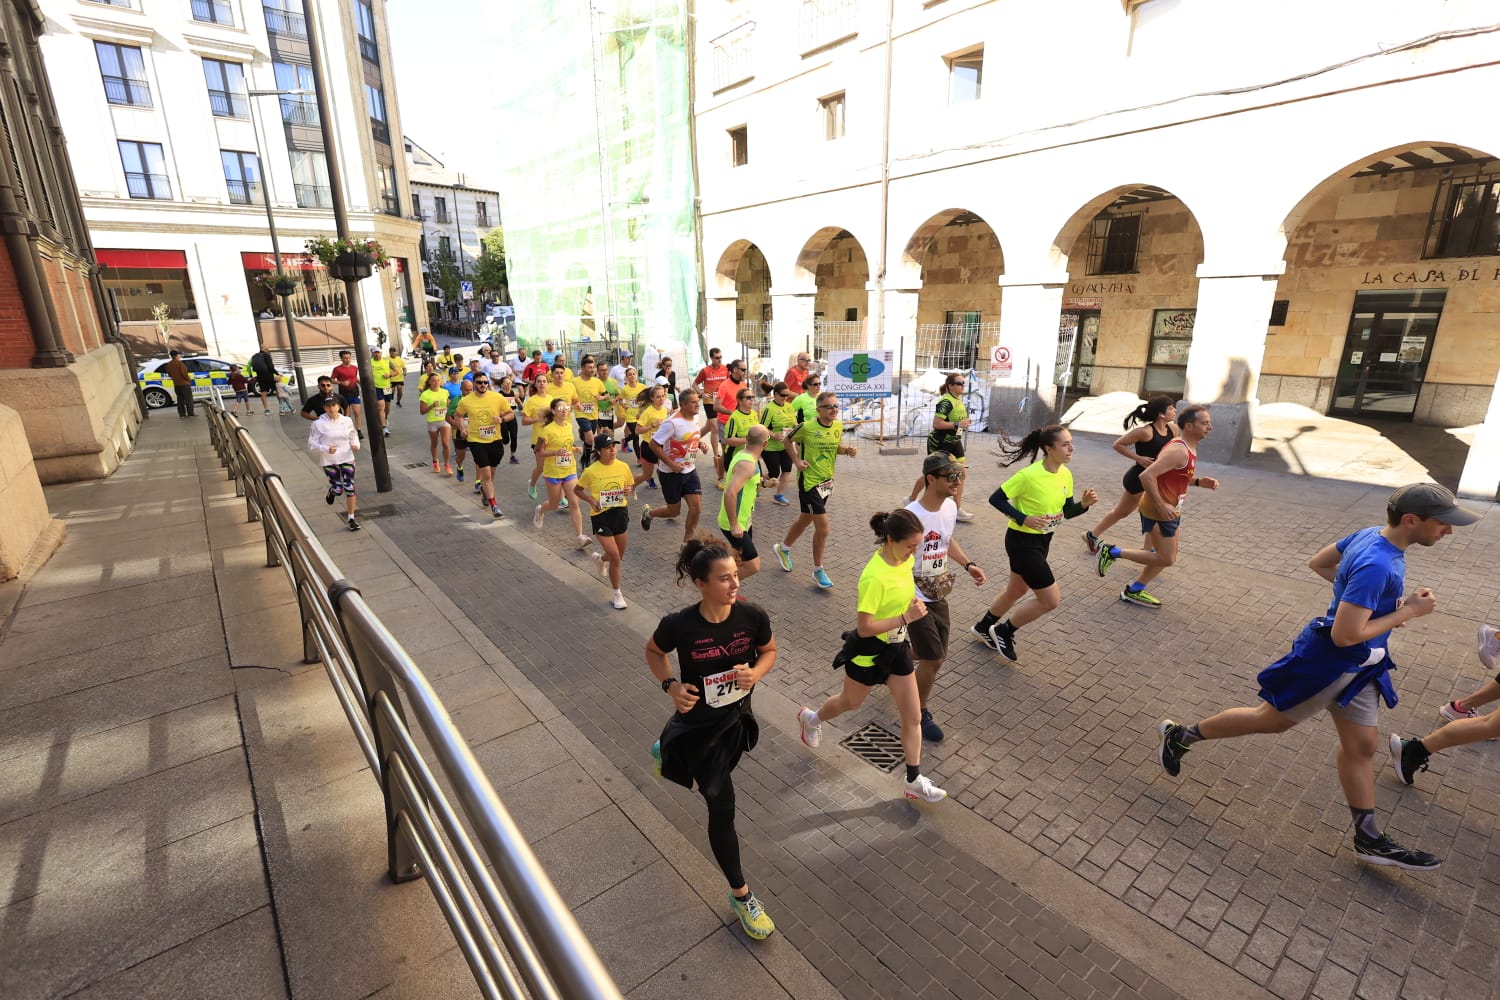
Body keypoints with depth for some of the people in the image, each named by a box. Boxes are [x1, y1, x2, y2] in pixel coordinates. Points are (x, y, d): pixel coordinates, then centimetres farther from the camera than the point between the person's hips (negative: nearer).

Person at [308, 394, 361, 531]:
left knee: (350, 488, -3)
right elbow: (311, 444, -6)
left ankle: (351, 519, 6)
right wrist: (326, 449, -23)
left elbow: (353, 435, 17)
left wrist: (355, 445, -4)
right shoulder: (318, 424, -9)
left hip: (347, 459, 2)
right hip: (329, 461, -2)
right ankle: (332, 491, 40)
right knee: (338, 490, -1)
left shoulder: (347, 421, 1)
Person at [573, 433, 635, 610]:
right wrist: (591, 501, -15)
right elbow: (577, 490, 1)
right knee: (615, 558, -7)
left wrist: (629, 491, -13)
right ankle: (617, 594, 14)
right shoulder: (591, 471, -14)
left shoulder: (623, 467, -5)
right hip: (601, 516, -4)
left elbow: (632, 485, 10)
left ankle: (600, 558, 54)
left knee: (619, 556, 18)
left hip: (621, 514, 4)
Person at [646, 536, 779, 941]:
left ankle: (667, 752, 68)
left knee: (715, 786, 34)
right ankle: (741, 895, 27)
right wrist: (671, 686, -21)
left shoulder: (753, 616, -22)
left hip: (737, 718, 5)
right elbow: (653, 651, -5)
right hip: (698, 725, -4)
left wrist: (755, 673, -23)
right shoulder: (679, 625, -28)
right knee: (722, 809, 2)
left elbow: (769, 651, -2)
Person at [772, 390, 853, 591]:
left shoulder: (838, 426, 0)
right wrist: (796, 460, -12)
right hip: (809, 482, -7)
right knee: (823, 528, -8)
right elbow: (788, 441, 0)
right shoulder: (806, 427, -16)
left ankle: (783, 547, 47)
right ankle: (818, 570, 11)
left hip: (827, 481, 7)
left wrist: (848, 450, -6)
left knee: (805, 519, 22)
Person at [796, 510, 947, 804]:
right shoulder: (875, 577, -33)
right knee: (850, 703, 21)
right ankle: (811, 718, 53)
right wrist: (906, 617, -29)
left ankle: (914, 781, 27)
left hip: (897, 647, 6)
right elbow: (864, 628, -30)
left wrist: (913, 603, -2)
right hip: (869, 650, -6)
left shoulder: (905, 559, -9)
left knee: (913, 717, 10)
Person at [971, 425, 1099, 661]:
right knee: (1052, 599, -4)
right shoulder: (1030, 475, -25)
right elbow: (995, 499, -20)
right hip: (1022, 542, -8)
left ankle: (984, 627, 45)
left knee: (1016, 591, 23)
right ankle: (1004, 632, 16)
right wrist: (1024, 519, -27)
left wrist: (1084, 504, -13)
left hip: (1042, 541, 8)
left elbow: (1067, 511, 7)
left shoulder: (1066, 475, -2)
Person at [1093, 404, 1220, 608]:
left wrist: (1199, 482, 6)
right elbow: (1147, 476, -31)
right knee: (1166, 559, -2)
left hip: (1170, 510, 10)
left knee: (1167, 556, 16)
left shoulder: (1189, 449, 9)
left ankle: (1134, 591, 25)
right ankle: (1112, 552, 5)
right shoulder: (1179, 451, -23)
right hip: (1158, 512, -10)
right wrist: (1161, 505, -27)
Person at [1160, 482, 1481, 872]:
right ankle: (1180, 735, 23)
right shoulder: (1377, 565, -30)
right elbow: (1345, 635, -29)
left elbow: (1318, 563, 14)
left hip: (1358, 666, 9)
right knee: (1272, 720, 9)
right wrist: (1407, 612, -19)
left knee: (1362, 745, 16)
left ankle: (1369, 839, 30)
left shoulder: (1371, 534, -3)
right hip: (1329, 664, -9)